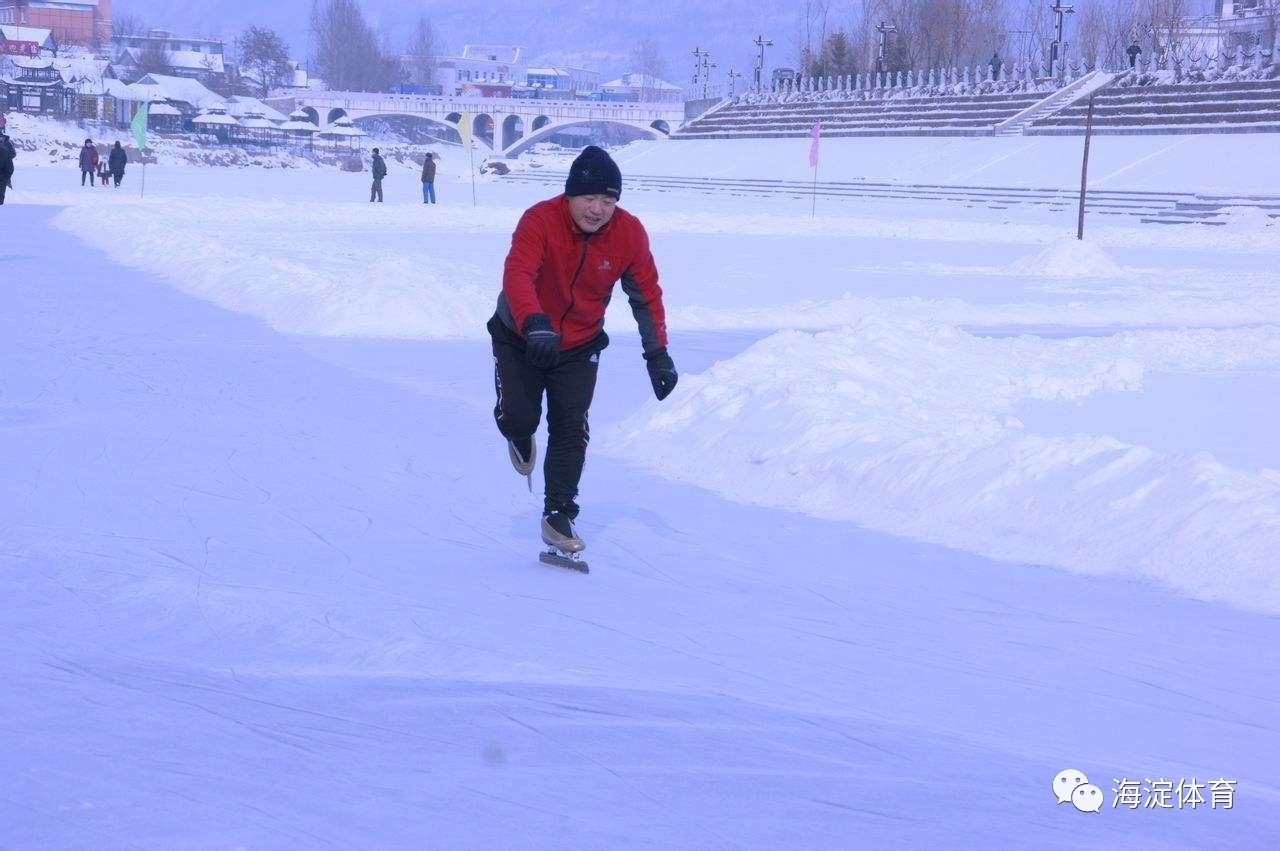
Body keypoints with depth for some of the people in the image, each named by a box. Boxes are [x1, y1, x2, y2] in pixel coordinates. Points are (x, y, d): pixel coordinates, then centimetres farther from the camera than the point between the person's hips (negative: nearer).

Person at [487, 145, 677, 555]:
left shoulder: (629, 233, -16)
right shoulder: (540, 221, -28)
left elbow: (647, 294, -5)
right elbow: (517, 274, -41)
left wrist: (657, 353, -11)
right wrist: (535, 324, -58)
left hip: (579, 347, 2)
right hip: (521, 338, -2)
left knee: (571, 430, -3)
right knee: (518, 416, -11)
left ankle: (558, 515, 9)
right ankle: (520, 437, 27)